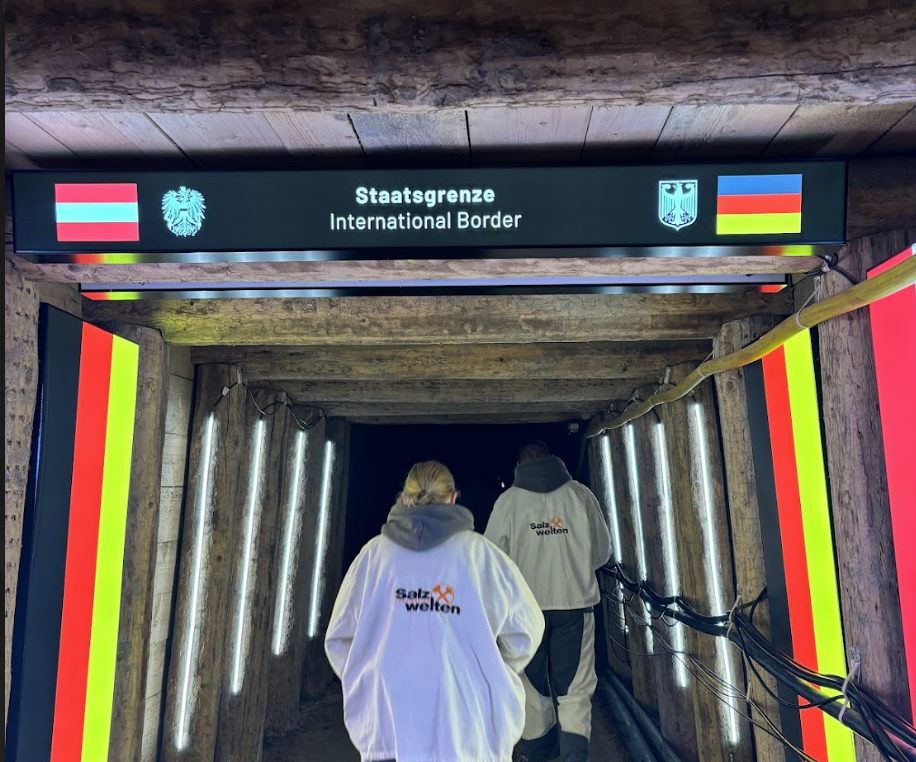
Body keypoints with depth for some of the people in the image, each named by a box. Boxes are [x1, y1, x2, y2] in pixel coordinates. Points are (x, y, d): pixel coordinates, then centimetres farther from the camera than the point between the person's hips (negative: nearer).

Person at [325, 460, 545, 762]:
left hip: (386, 731, 1)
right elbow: (526, 631, 1)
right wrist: (494, 674, 20)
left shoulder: (374, 553, -2)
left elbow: (339, 639, 3)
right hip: (469, 733, -1)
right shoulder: (481, 554, -5)